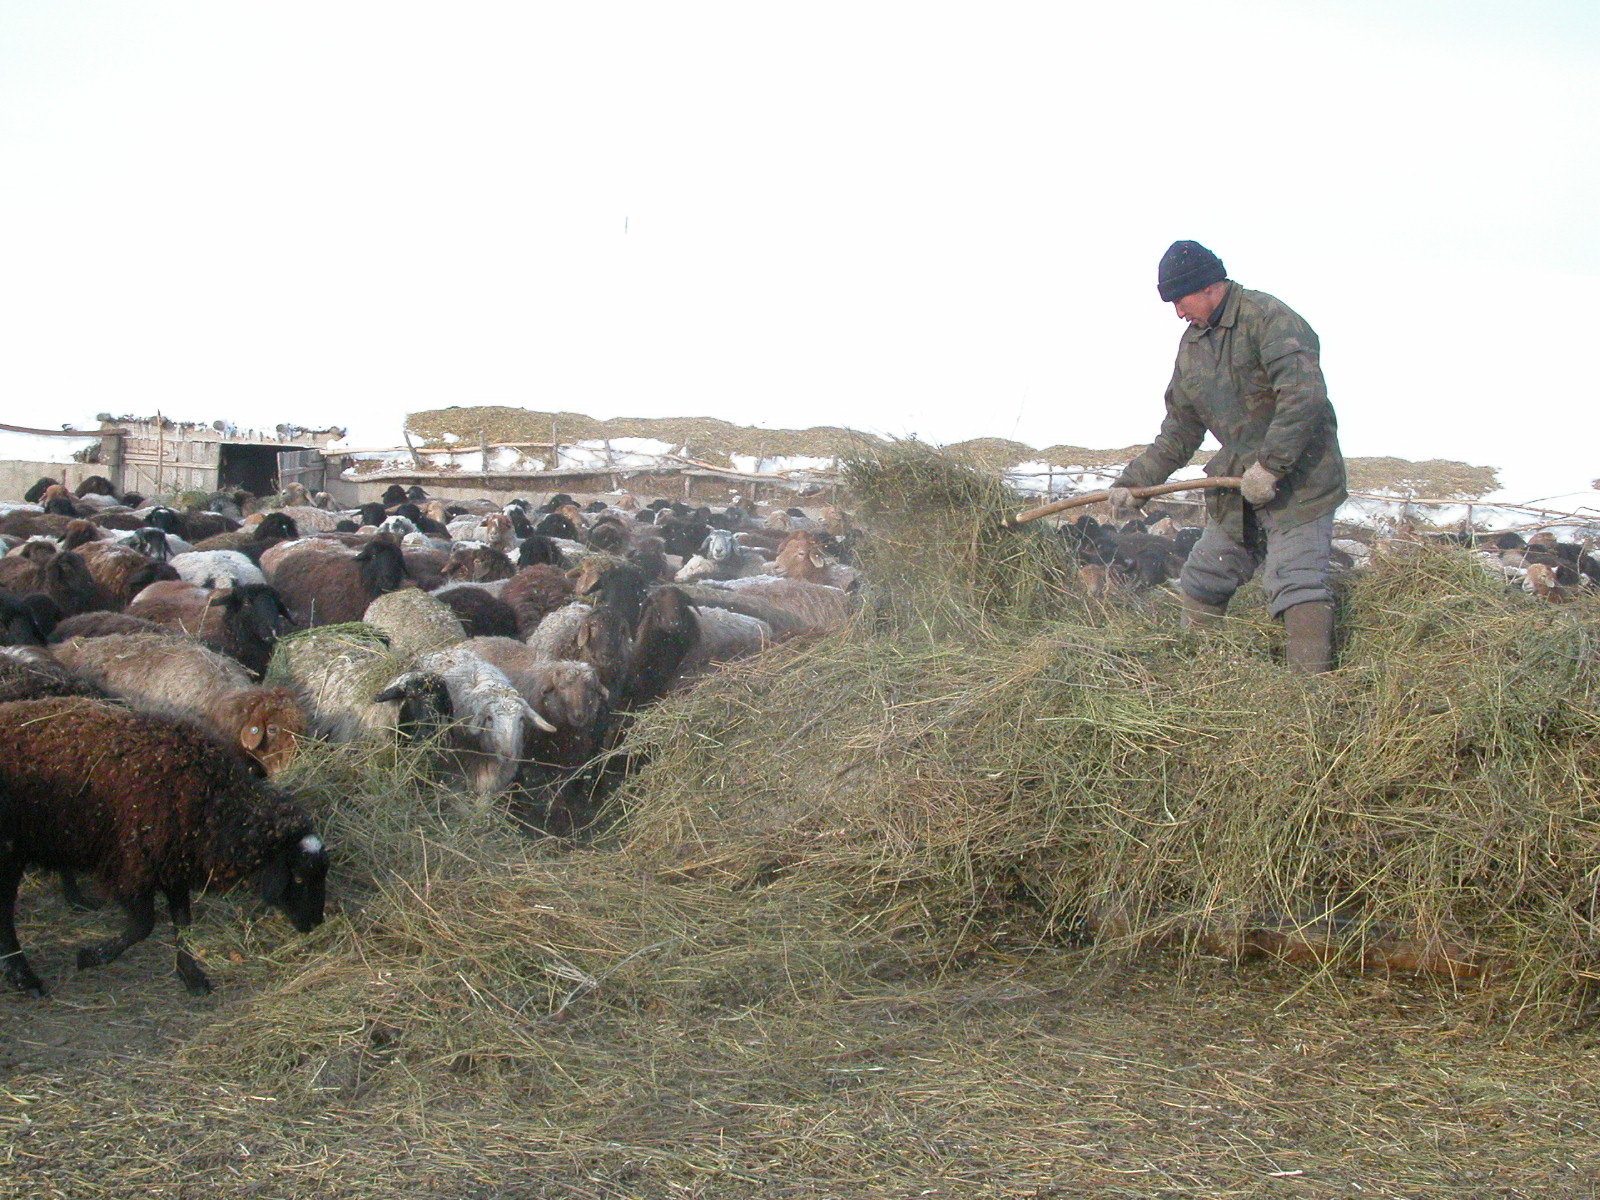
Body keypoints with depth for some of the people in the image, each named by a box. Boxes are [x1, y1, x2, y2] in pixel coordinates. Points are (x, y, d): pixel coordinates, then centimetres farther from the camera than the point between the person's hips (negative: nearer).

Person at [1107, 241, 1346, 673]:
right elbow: (1180, 431, 19)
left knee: (1296, 585, -16)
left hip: (1298, 477, -8)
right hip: (1237, 485, 9)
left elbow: (1304, 395, -27)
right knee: (1201, 584, 13)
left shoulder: (1267, 317, -15)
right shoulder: (1192, 344, 12)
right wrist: (1135, 480, 10)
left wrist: (1270, 465, -28)